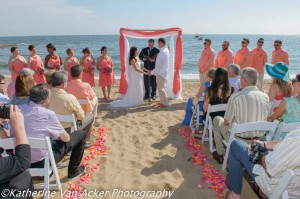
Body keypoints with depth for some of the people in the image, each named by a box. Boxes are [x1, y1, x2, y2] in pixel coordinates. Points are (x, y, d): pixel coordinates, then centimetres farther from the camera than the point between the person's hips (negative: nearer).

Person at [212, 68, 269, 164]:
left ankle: (220, 154, 31)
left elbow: (226, 122, -10)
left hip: (239, 140, -5)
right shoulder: (265, 97, -5)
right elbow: (265, 119, 6)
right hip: (259, 139, 5)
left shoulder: (235, 97, -19)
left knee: (217, 120, 19)